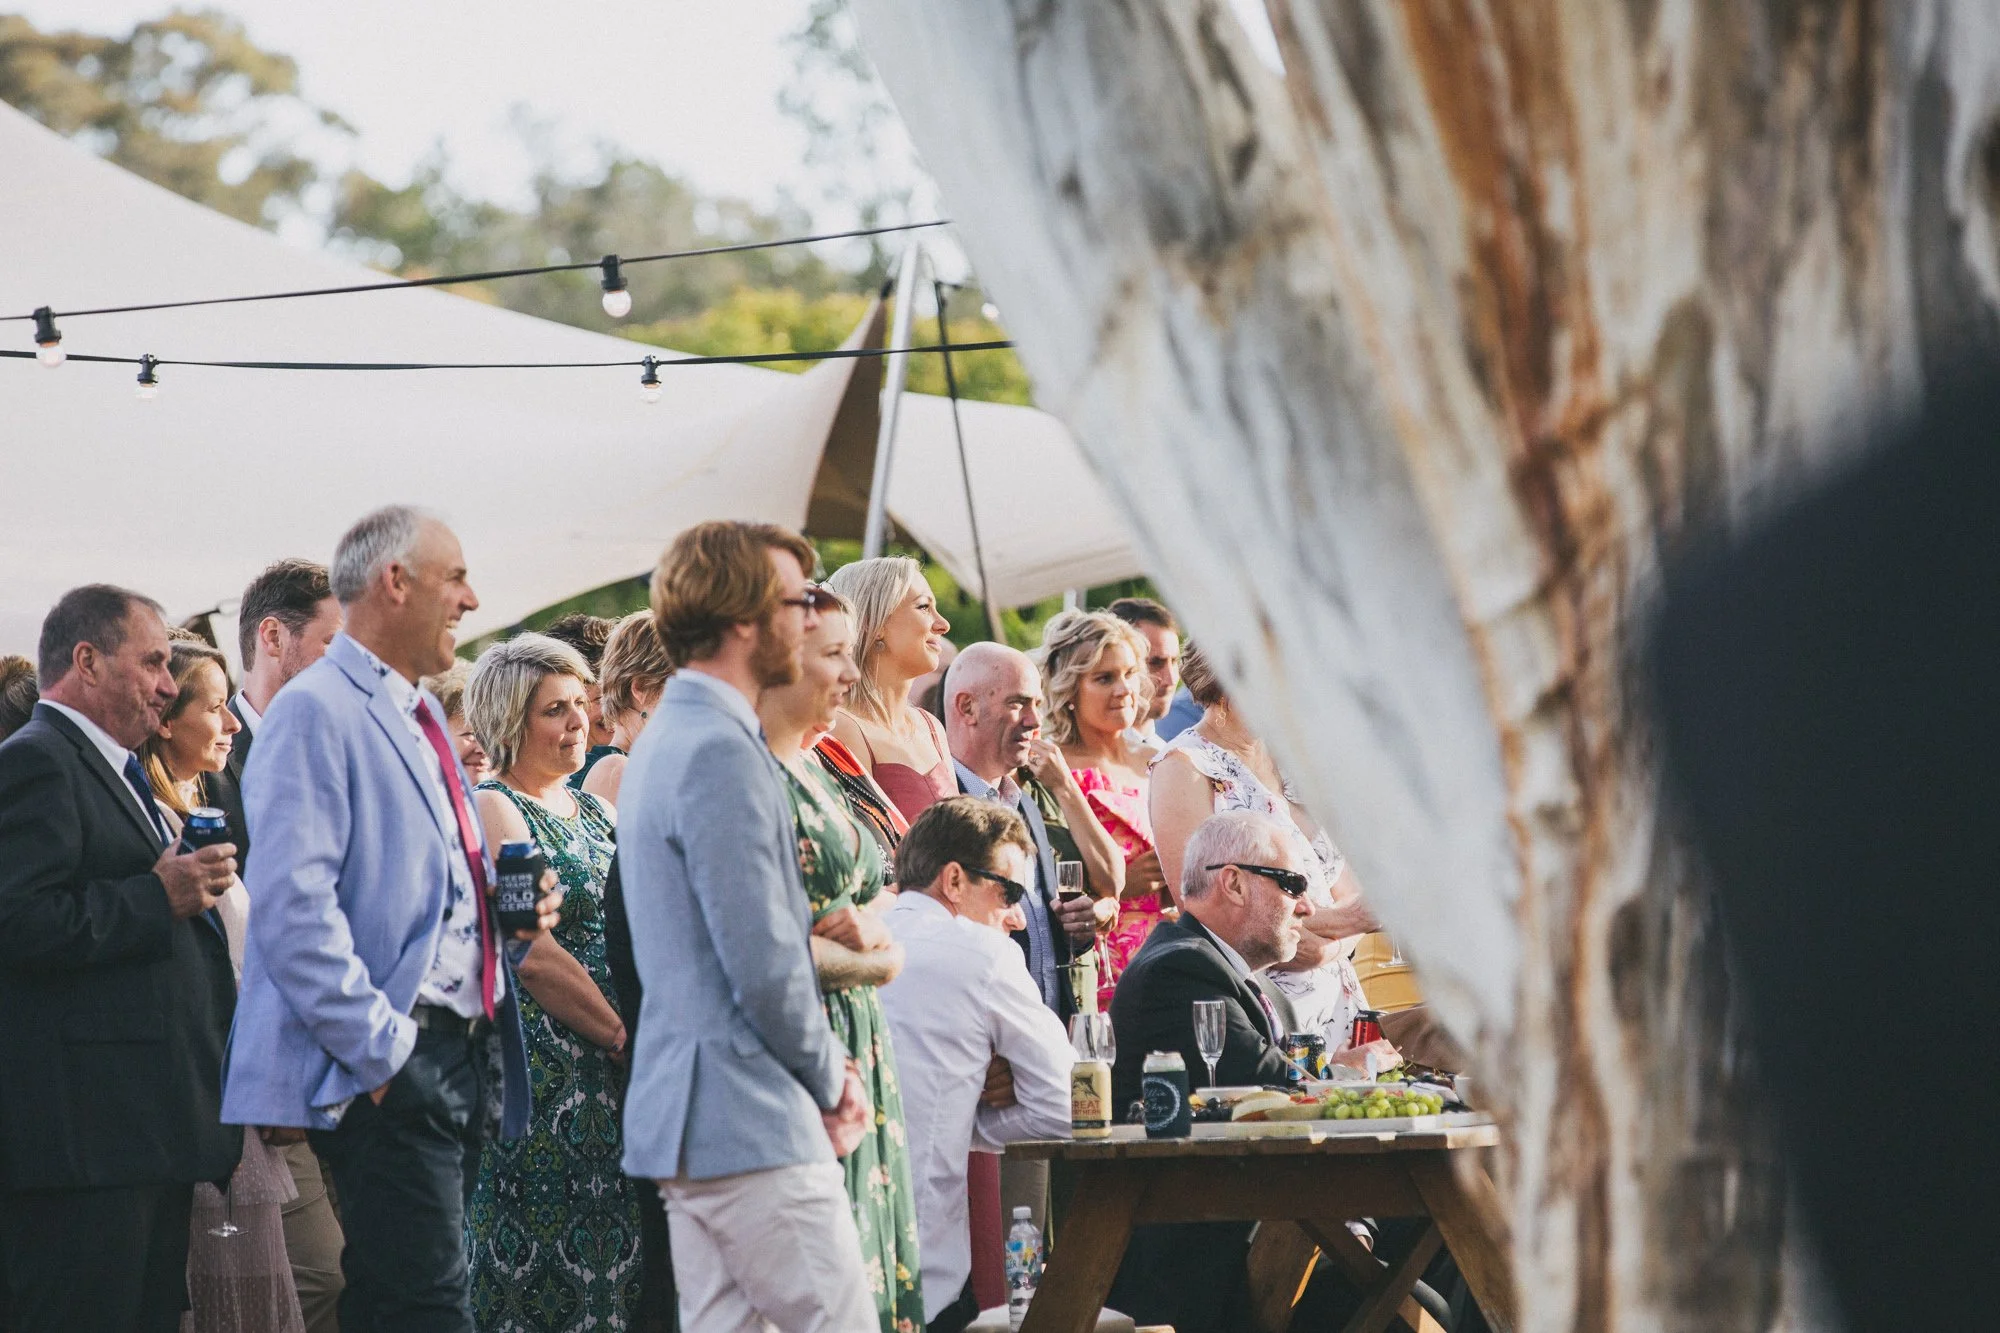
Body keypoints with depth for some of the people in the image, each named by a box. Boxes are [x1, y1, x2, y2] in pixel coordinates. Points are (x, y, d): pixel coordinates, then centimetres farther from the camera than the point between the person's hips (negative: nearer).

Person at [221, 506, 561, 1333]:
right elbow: (294, 906, -19)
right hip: (390, 1070, -9)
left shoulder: (421, 721, 22)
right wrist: (379, 1046, -22)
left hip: (462, 1056, 9)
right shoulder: (316, 713, -9)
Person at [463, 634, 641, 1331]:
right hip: (540, 1063, -8)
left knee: (616, 1260, 6)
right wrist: (630, 1038, -14)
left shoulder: (600, 814, 17)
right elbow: (532, 956, -16)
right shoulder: (492, 809, -7)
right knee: (545, 1266, -6)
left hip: (614, 1076, 8)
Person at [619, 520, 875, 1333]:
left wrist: (821, 1066, 13)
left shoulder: (668, 739, 18)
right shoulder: (721, 753, -15)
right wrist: (829, 1078, -4)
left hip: (687, 1116, 10)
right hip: (753, 1117, -10)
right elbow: (763, 963, -19)